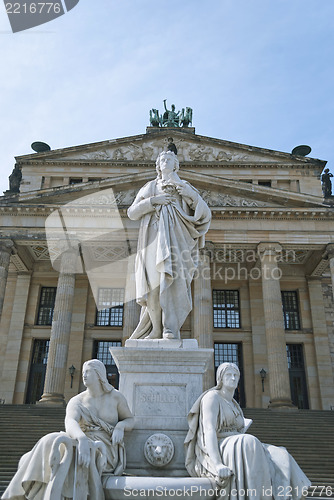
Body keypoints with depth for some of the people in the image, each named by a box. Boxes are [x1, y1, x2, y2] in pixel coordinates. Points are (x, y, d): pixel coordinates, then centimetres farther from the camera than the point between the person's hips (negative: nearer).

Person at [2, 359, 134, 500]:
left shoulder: (116, 396, 1)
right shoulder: (76, 402, 2)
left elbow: (130, 420, 12)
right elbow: (70, 424, -20)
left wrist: (120, 427, -15)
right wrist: (82, 439, -45)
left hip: (105, 452, -3)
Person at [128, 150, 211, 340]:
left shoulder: (185, 187, 21)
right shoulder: (150, 187, 23)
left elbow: (205, 215, 12)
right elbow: (132, 213, 11)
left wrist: (193, 196, -5)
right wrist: (153, 201, -3)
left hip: (175, 237, -1)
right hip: (154, 238, 1)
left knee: (173, 278, -20)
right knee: (154, 282, -10)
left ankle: (171, 329, -25)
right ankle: (157, 328, 0)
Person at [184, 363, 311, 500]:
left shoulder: (234, 405, 22)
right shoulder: (212, 397, -6)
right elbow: (208, 431, -19)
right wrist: (218, 464, -32)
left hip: (235, 452, 8)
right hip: (214, 455, -8)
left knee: (277, 459, -15)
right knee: (248, 443, -36)